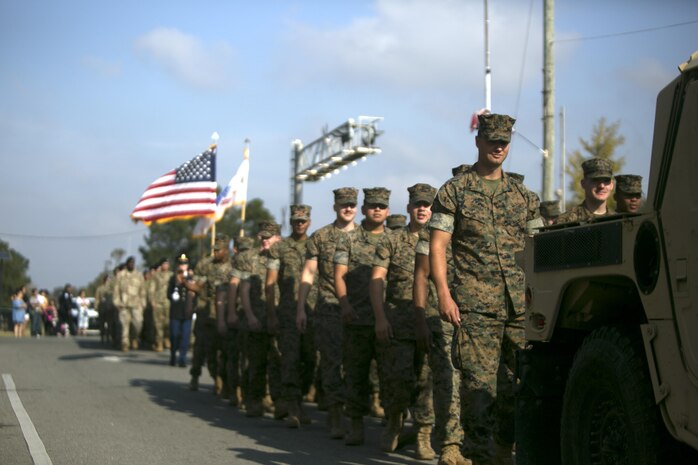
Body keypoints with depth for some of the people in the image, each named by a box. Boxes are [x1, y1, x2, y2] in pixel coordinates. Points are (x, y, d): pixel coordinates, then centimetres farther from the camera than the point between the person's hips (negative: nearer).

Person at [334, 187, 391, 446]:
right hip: (357, 317, -1)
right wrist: (345, 304, -12)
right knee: (356, 373, 2)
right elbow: (339, 275, 3)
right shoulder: (349, 240, 8)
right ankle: (356, 426, 9)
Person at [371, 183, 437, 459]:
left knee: (427, 379, -4)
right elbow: (376, 280, 3)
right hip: (397, 322, -1)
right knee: (397, 376, -6)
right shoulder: (391, 241, 10)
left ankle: (424, 436, 2)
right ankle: (394, 423, 19)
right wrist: (380, 318, -8)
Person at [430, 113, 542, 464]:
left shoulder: (523, 195, 16)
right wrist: (443, 294, -11)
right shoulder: (454, 191, 5)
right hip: (475, 306, -4)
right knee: (479, 382, -8)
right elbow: (437, 246, 0)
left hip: (521, 305, 4)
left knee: (517, 382, 5)